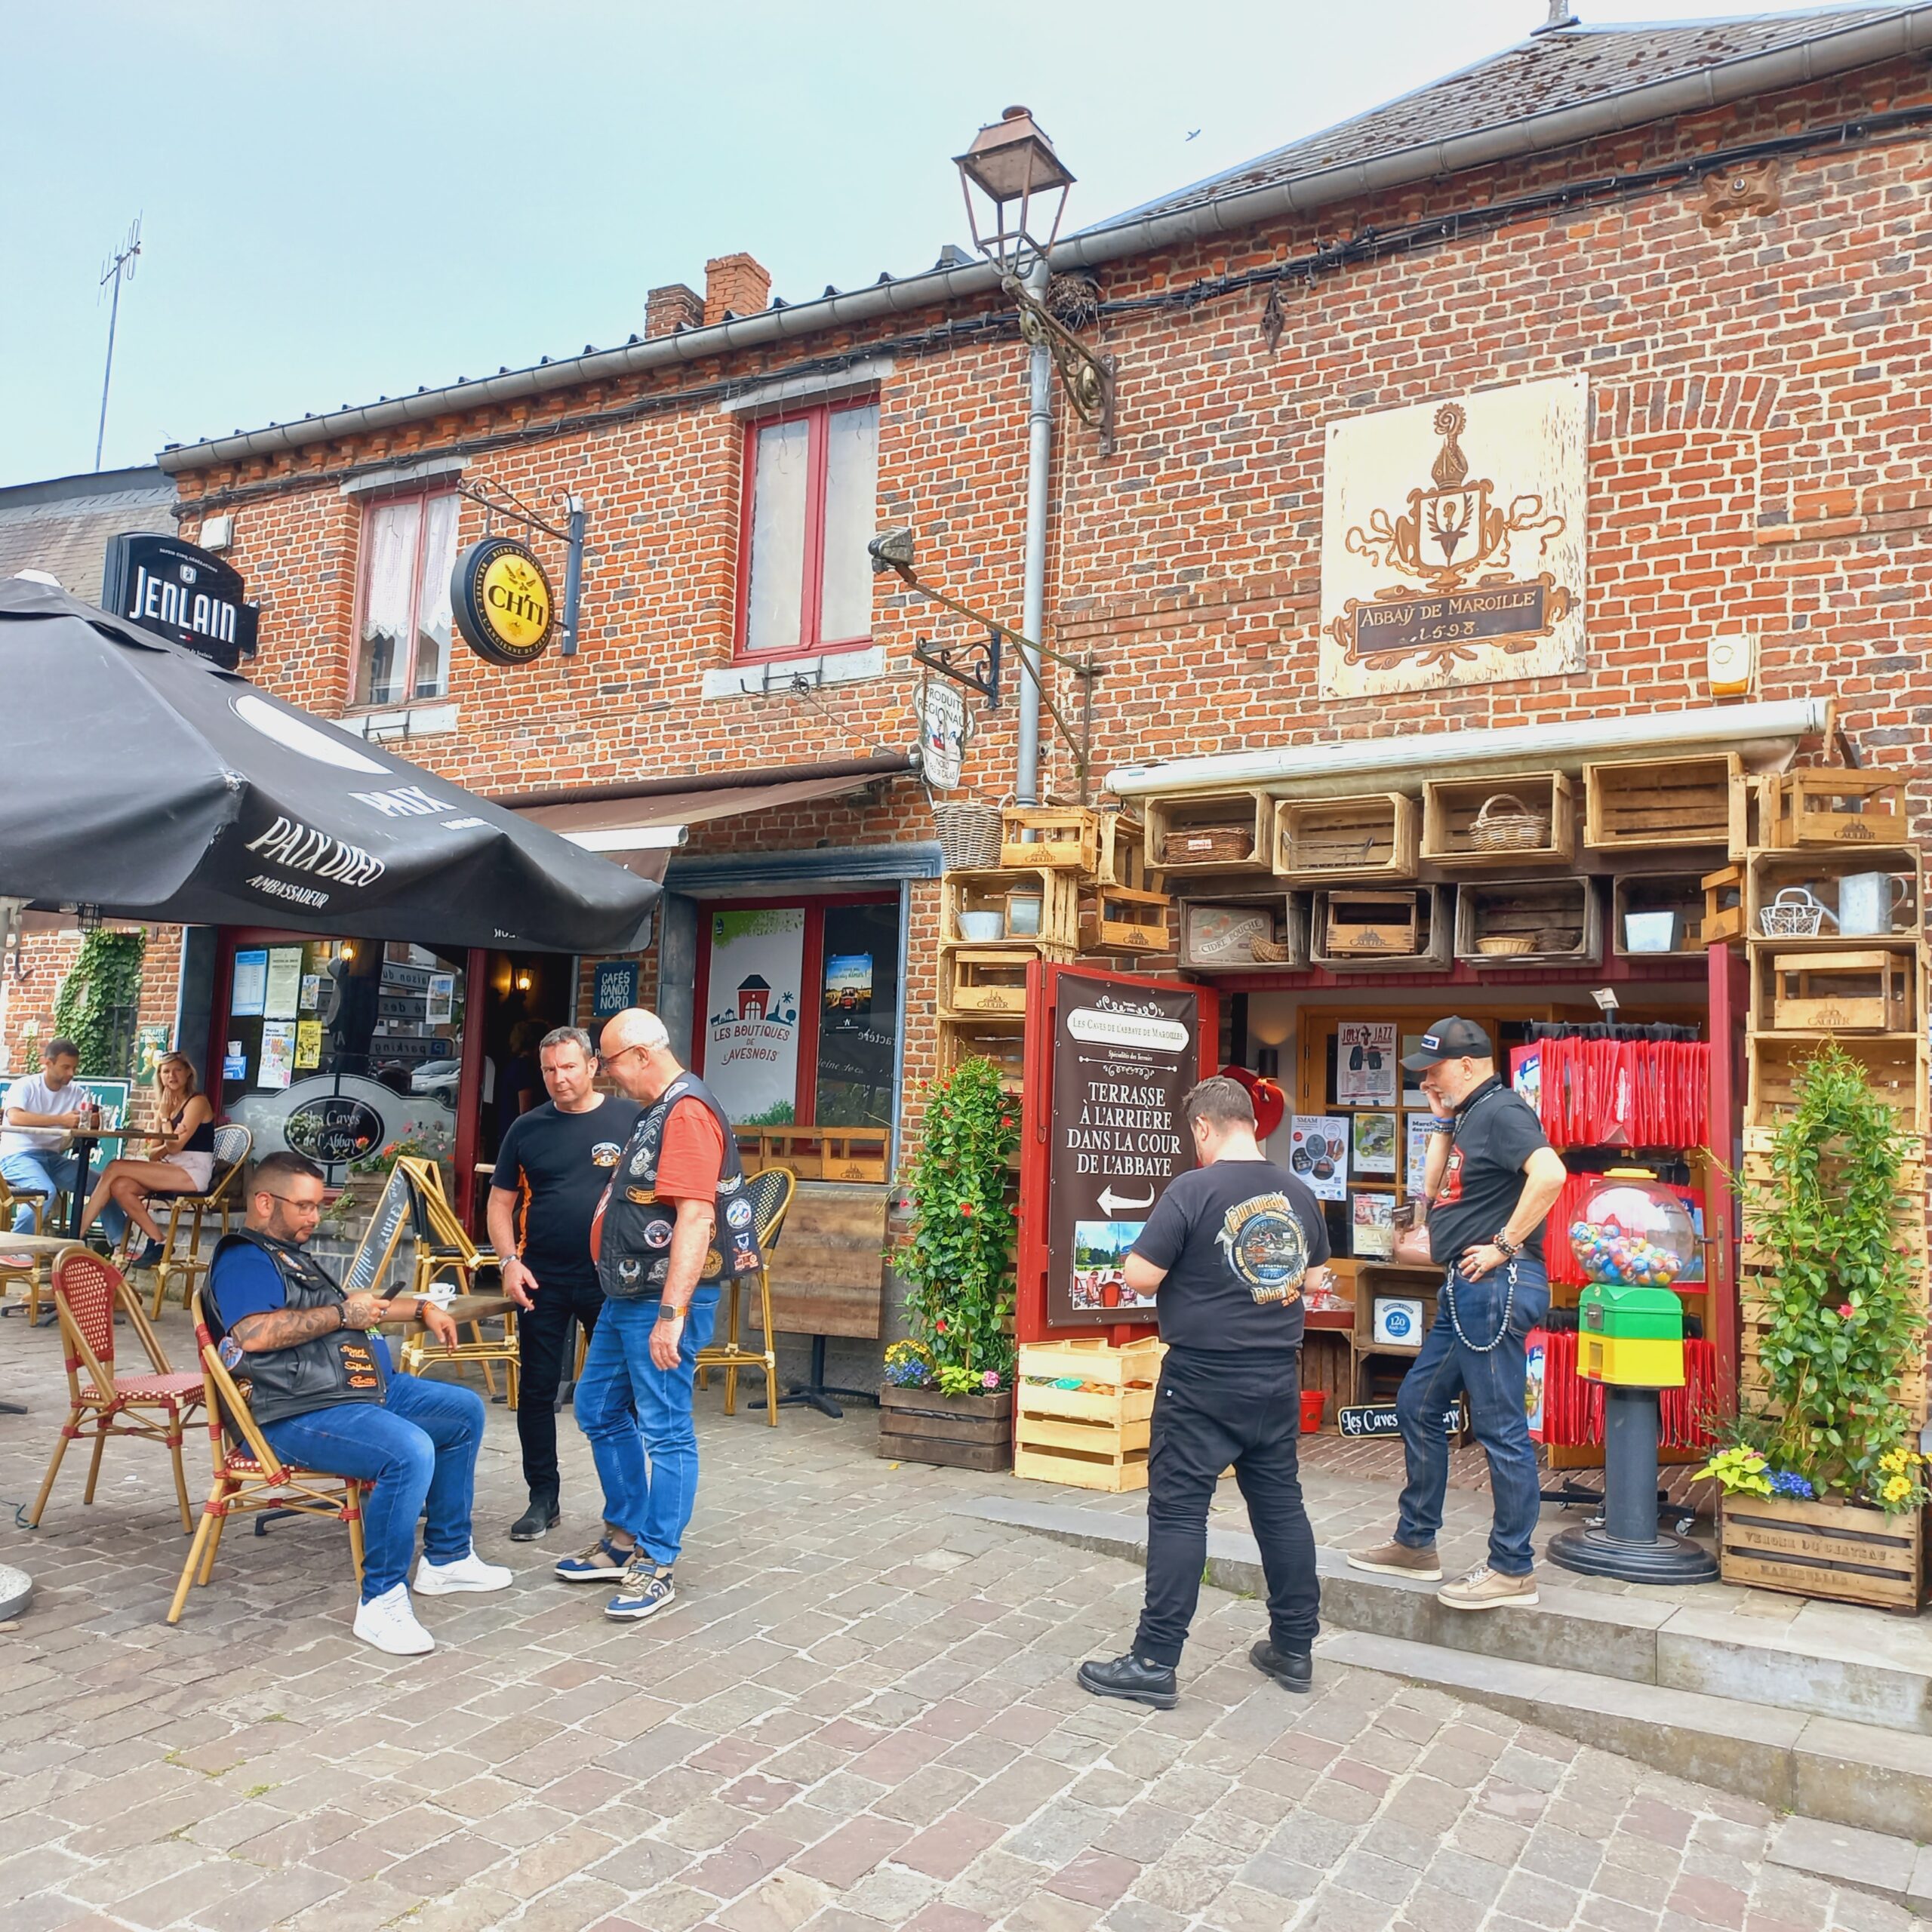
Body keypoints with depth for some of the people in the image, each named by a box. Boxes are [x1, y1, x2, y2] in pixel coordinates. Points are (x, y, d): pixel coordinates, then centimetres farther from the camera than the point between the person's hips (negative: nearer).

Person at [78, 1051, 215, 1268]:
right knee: (120, 1187, -20)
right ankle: (157, 1242, -16)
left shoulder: (197, 1102, -4)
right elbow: (166, 1149, 14)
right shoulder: (165, 1104, 21)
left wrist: (165, 1117, -2)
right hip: (172, 1170, 8)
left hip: (194, 1172, -8)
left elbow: (174, 1147, -12)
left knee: (115, 1169, -18)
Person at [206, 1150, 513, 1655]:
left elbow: (353, 1310, 38)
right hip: (299, 1414, -11)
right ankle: (381, 1603, -21)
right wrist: (342, 1315, -19)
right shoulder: (243, 1259, -10)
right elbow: (253, 1333, -29)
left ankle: (446, 1558, 19)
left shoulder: (293, 1255, 23)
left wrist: (421, 1309, 26)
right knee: (409, 1451, -34)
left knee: (465, 1412, 13)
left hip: (366, 1387, 11)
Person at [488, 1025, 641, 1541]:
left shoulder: (630, 1118, -1)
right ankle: (542, 1498, 21)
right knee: (536, 1389, 7)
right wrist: (509, 1261, -5)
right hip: (543, 1281, 2)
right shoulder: (527, 1129, 6)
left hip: (612, 1279, -2)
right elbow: (500, 1202, 10)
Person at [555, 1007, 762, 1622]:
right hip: (626, 1296, 11)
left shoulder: (688, 1112, -18)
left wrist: (672, 1313, -28)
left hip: (663, 1300, -11)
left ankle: (656, 1568, 8)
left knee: (665, 1429, -2)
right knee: (599, 1411, 18)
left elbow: (696, 1217, -25)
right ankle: (625, 1540, 30)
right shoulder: (656, 1111, 15)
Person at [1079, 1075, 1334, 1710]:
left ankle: (1154, 1663, 4)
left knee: (1178, 1511, 0)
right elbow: (1316, 1278, 16)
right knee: (1280, 1504, 16)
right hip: (1278, 1375, 6)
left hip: (1204, 1378, -6)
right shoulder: (1299, 1194, 4)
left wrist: (1189, 1273, 4)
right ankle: (1294, 1649, 27)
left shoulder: (1193, 1189, -15)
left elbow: (1140, 1277, -16)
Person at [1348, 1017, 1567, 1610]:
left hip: (1494, 1287, -11)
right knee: (1417, 1406, 16)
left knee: (1500, 1427, -3)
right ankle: (1415, 1543, 27)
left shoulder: (1501, 1110, -13)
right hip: (1464, 1292, 11)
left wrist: (1505, 1244, -22)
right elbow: (1432, 1190, 19)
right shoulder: (1470, 1117, 18)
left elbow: (1549, 1173, -29)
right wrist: (1443, 1124, 13)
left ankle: (1513, 1570, 7)